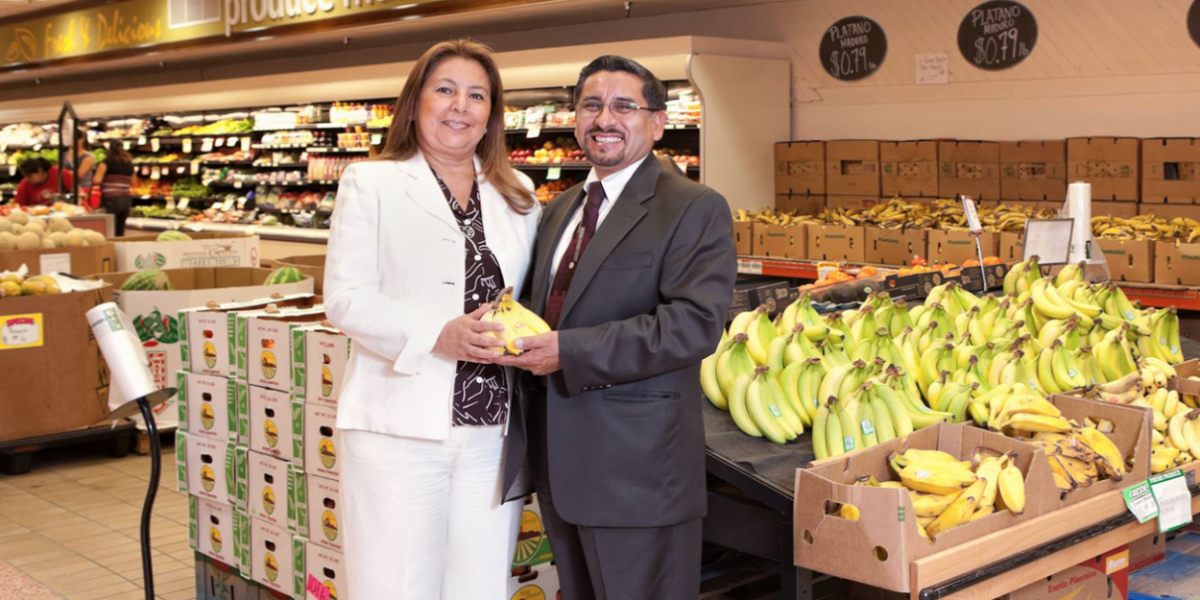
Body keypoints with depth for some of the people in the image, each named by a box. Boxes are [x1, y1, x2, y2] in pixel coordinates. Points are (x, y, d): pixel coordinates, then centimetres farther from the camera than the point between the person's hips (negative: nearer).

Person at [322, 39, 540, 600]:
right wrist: (439, 336, -20)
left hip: (494, 427, 4)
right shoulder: (371, 183, 3)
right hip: (402, 427, -3)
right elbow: (346, 298, -5)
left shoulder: (518, 196, 15)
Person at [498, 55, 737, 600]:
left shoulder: (694, 209, -8)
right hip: (559, 462, 7)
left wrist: (569, 352, -22)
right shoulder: (559, 210, 17)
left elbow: (695, 324, -20)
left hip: (637, 467, -7)